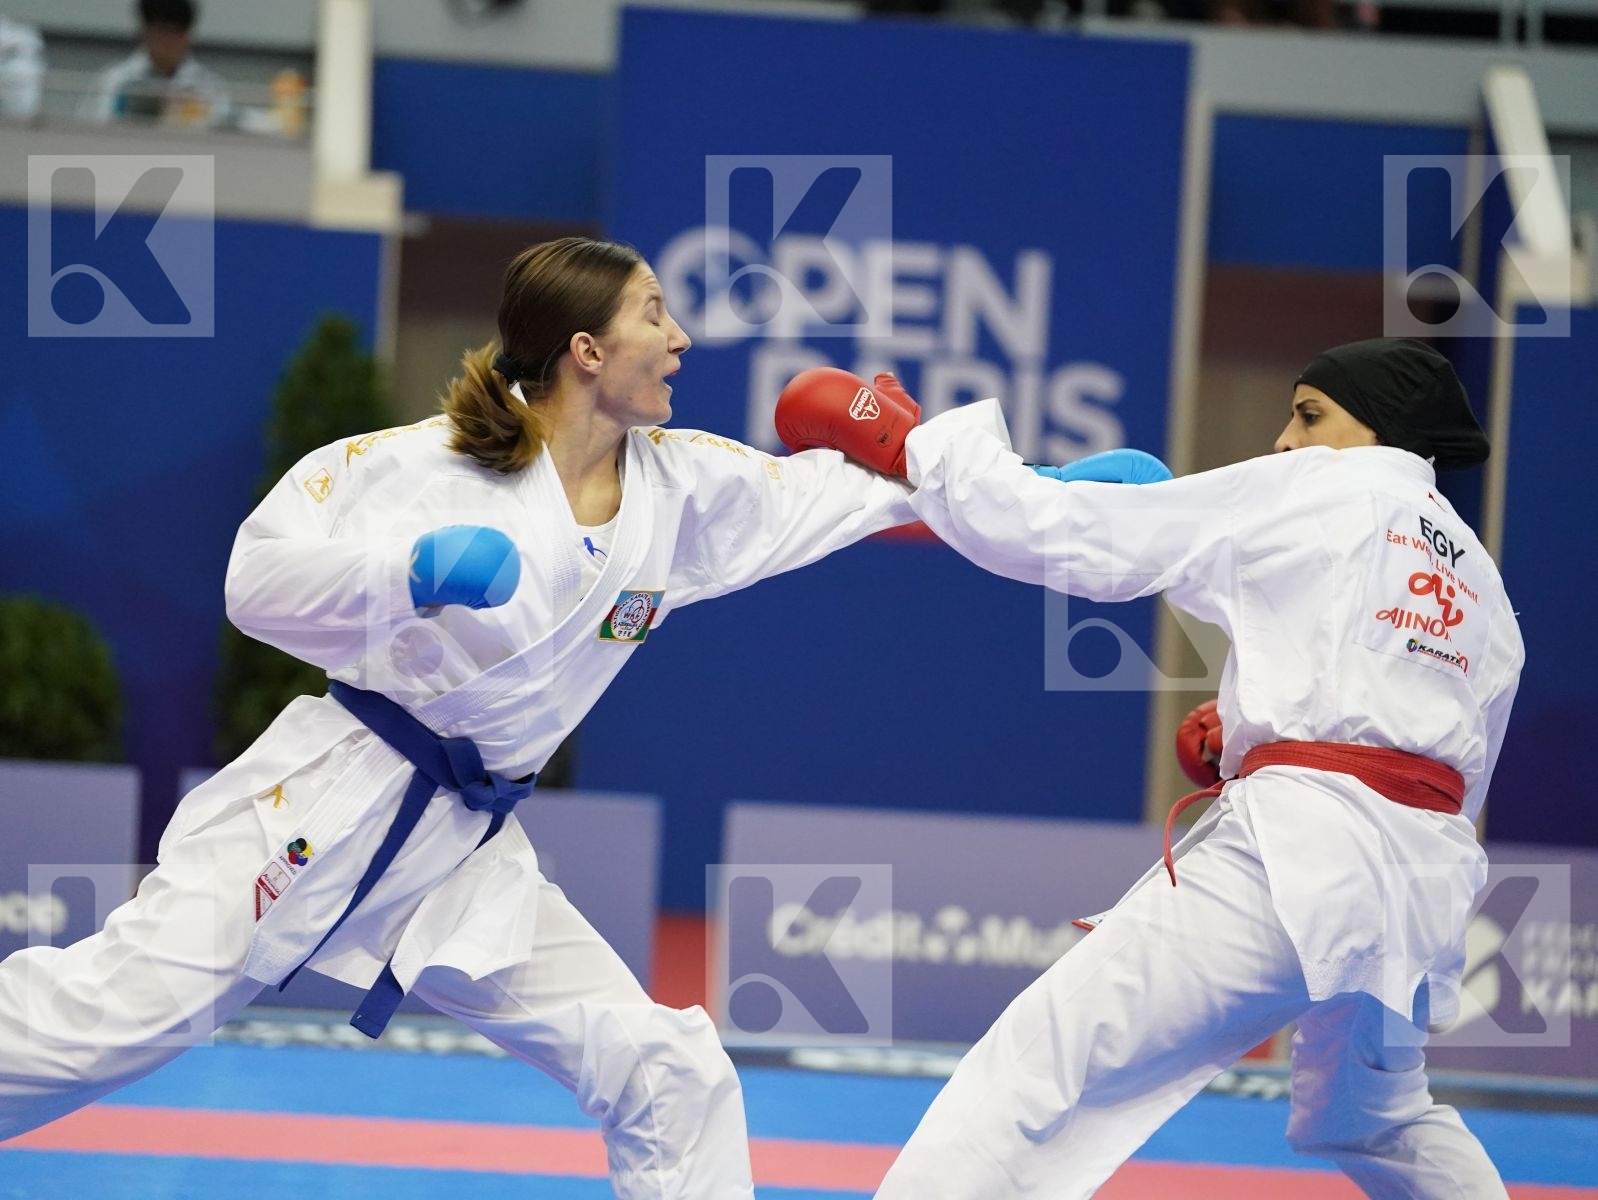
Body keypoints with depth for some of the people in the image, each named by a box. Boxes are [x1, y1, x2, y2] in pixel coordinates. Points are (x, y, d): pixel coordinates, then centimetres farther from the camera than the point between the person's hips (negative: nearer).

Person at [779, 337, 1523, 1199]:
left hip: (1300, 860, -8)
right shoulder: (1481, 583, 22)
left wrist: (922, 446, 11)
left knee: (1036, 1069, -12)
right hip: (1428, 876, 8)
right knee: (1377, 1116, 34)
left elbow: (1059, 533, 0)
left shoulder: (1310, 492, 3)